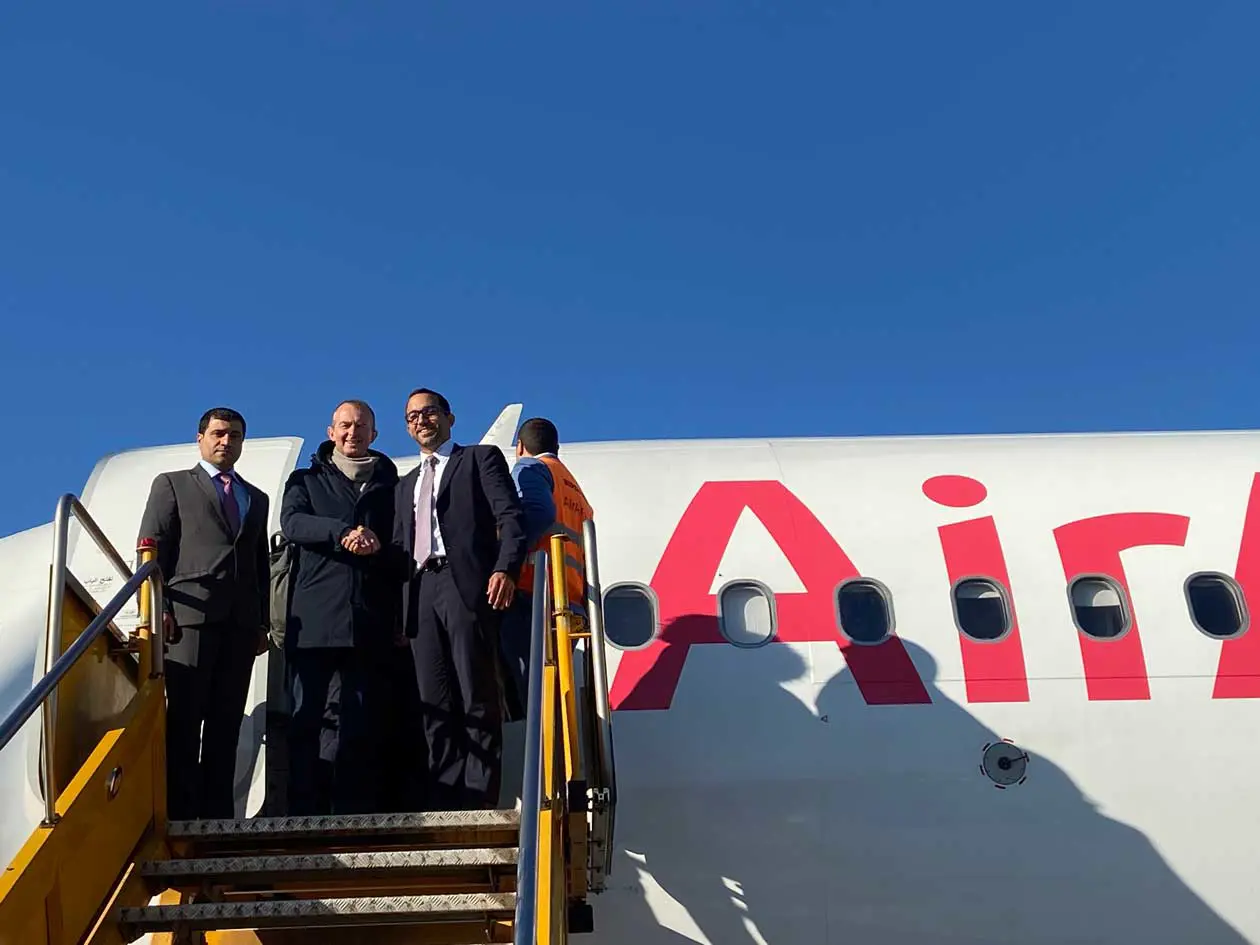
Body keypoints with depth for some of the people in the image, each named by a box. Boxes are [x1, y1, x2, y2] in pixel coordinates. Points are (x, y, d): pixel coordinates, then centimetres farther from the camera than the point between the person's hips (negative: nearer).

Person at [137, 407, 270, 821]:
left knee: (226, 722, 2)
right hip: (189, 614, -4)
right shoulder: (172, 485, 12)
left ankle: (217, 813, 3)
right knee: (184, 718, -6)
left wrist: (263, 621, 11)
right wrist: (158, 609, -8)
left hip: (241, 622, 4)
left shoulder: (256, 498, 24)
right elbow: (152, 550, 3)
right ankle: (179, 812, -4)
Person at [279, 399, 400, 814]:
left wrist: (377, 543, -2)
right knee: (306, 718, -3)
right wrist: (345, 532, -16)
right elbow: (291, 522, -2)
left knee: (362, 724, -2)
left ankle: (355, 814, 1)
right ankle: (303, 810, 0)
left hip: (370, 621, 1)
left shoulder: (391, 484, 20)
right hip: (315, 619, 0)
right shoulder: (306, 480, 18)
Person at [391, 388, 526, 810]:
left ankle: (479, 802, -6)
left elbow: (510, 517, 0)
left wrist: (505, 568, -16)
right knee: (435, 706, 2)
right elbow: (399, 548, 23)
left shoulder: (481, 459, 13)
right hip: (420, 594, 5)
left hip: (468, 586, -5)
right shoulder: (406, 485, 30)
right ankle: (444, 803, 3)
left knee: (477, 702, -7)